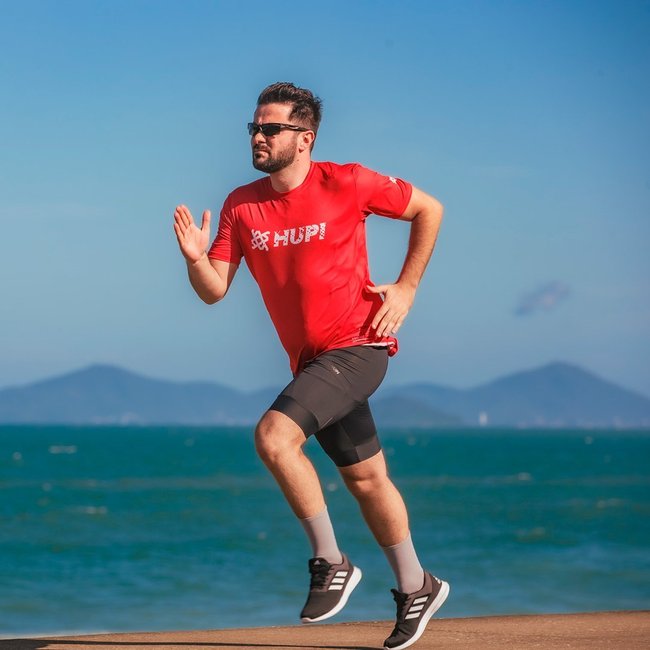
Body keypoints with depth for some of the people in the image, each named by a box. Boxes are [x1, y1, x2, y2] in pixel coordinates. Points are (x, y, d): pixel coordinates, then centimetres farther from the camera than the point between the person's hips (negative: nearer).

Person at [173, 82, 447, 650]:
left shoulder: (346, 184, -10)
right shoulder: (242, 206, 3)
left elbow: (429, 209, 2)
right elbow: (215, 290, 1)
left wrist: (406, 288, -2)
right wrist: (195, 258, -21)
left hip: (357, 347, -6)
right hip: (311, 361, 6)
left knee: (274, 435, -25)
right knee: (366, 478, 15)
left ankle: (331, 563, -11)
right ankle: (416, 589, 32)